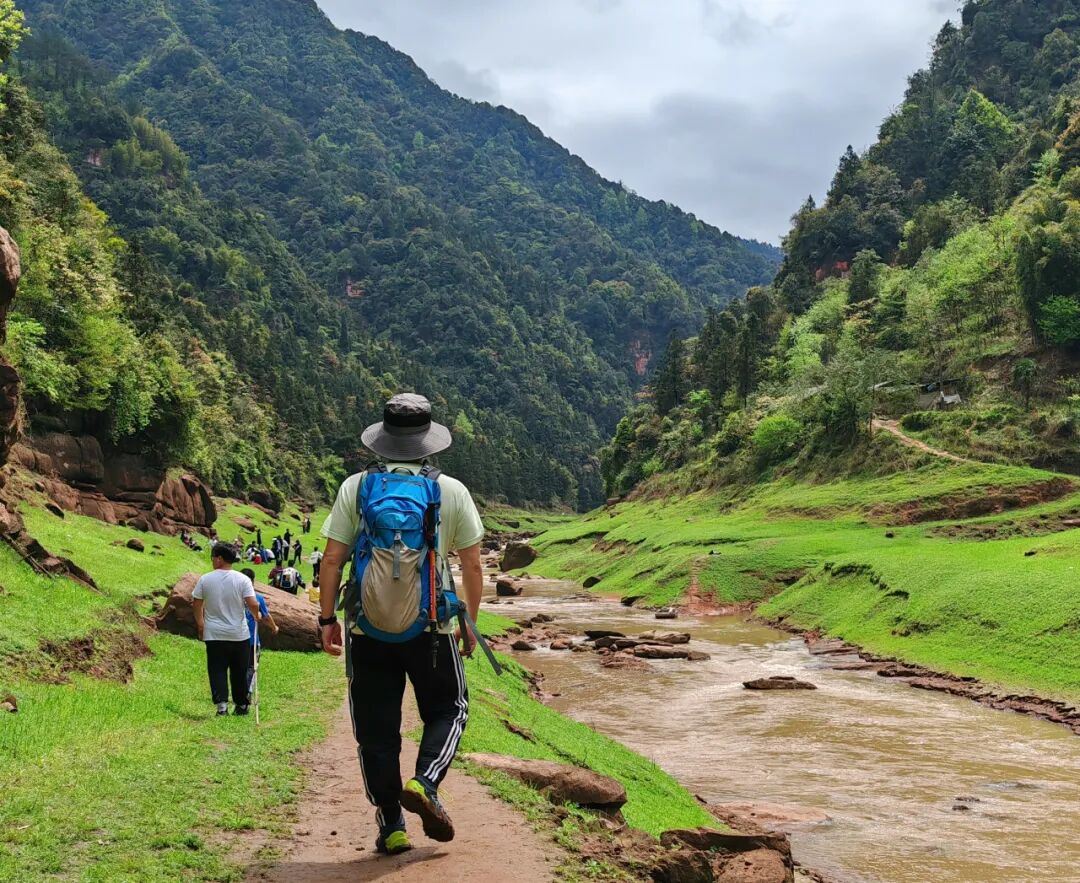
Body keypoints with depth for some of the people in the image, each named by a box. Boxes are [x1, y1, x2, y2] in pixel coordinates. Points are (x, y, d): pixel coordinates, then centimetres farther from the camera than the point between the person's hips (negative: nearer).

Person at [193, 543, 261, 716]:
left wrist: (200, 625, 18)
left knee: (217, 670, 2)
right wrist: (256, 616, 7)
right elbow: (253, 604, -15)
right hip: (239, 634, 0)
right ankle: (241, 705, 22)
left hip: (214, 635, 0)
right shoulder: (242, 579, -8)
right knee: (239, 671, 13)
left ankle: (222, 704, -15)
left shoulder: (205, 579, -3)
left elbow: (196, 604, 4)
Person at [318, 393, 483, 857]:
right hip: (431, 626, -1)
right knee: (448, 710, 17)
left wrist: (327, 617, 7)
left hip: (367, 627, 1)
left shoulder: (355, 487, 0)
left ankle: (391, 826, 11)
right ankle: (424, 782, -7)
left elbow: (332, 559, -2)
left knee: (377, 728, 9)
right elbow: (472, 565, 1)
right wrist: (470, 624, 12)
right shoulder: (452, 491, 0)